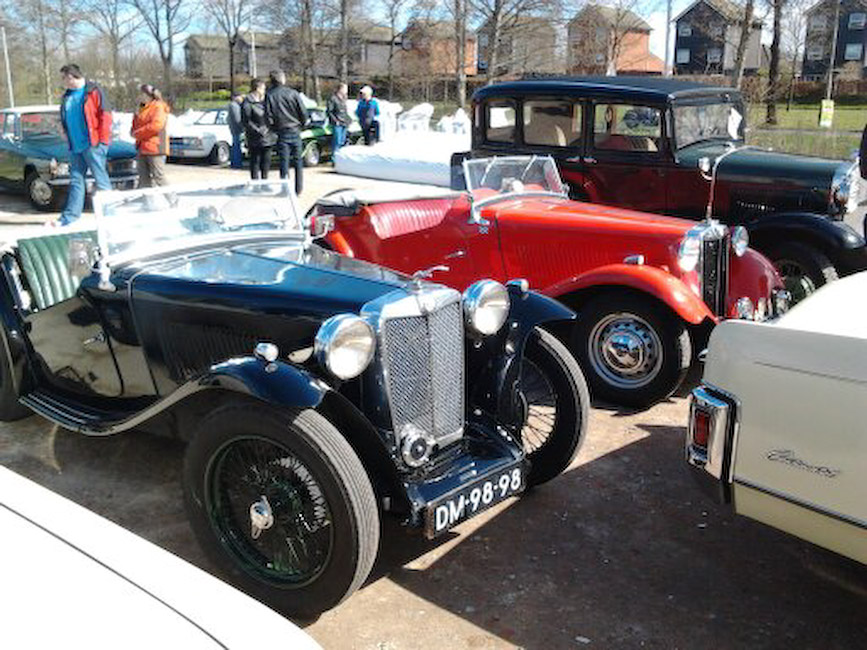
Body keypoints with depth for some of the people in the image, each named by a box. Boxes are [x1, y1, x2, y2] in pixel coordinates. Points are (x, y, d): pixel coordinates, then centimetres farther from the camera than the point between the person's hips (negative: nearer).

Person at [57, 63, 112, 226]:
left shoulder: (93, 92, -3)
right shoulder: (66, 97, 18)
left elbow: (105, 115, -9)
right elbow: (65, 122, 24)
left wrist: (103, 140, -14)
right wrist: (69, 140, 14)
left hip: (93, 145, -7)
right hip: (75, 147, 7)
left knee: (101, 180, -4)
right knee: (76, 181, 7)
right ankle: (69, 217, 8)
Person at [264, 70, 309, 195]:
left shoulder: (269, 95, -4)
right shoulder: (293, 93, -4)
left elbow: (268, 115, -6)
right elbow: (303, 113, -4)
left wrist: (274, 127, 10)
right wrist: (302, 124, 13)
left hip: (281, 133, 0)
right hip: (295, 131, 0)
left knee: (284, 163, 3)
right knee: (298, 162, 10)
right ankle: (299, 190, 14)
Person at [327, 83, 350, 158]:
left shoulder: (343, 99, 13)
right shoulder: (333, 99, -11)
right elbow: (328, 111, -11)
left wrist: (348, 120, 12)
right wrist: (335, 120, -15)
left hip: (344, 124, 8)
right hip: (337, 124, -8)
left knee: (342, 141, 13)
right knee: (337, 141, -8)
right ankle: (334, 157, 0)